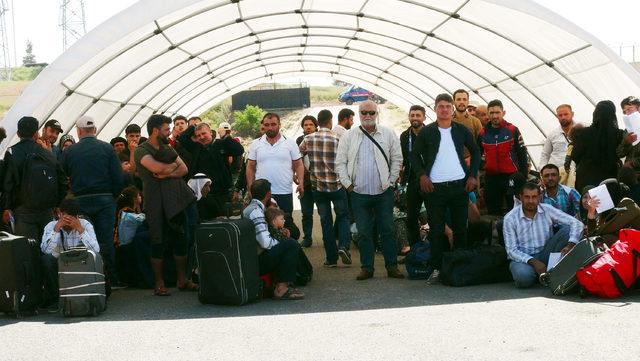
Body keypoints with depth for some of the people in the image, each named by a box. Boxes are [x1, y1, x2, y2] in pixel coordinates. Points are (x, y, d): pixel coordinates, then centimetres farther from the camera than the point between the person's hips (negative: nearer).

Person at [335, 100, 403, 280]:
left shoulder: (388, 134, 4)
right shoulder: (348, 137, 4)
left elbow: (397, 159, 6)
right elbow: (340, 162, 5)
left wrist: (391, 181, 1)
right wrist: (348, 184, -2)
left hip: (384, 192, 0)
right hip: (359, 193, 0)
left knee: (387, 230, 3)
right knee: (364, 232, 5)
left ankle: (392, 266, 11)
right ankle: (366, 267, 12)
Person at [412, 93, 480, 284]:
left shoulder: (461, 130, 6)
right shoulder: (426, 132, 2)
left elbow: (475, 152, 15)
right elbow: (415, 155, 8)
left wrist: (473, 175, 4)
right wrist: (422, 175, -5)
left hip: (459, 186, 2)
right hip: (434, 187, -1)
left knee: (461, 228, 6)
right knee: (436, 229, 0)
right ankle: (437, 268, 6)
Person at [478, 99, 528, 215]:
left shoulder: (512, 130, -2)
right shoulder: (483, 133, 6)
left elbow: (522, 154, 1)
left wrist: (523, 176, -2)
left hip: (511, 176, -3)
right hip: (491, 178, 3)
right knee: (493, 212, 8)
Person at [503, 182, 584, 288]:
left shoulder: (547, 210, -2)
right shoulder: (510, 218, -7)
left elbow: (577, 223, -7)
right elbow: (511, 250, -10)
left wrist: (570, 245, -26)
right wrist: (533, 262, -26)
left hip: (545, 255, 3)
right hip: (523, 258, -3)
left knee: (567, 230, -16)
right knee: (523, 276, -39)